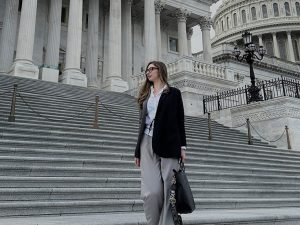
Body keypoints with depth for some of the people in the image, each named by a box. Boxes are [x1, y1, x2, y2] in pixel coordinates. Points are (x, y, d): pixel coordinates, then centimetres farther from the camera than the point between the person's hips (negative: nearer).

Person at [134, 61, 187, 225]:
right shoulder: (145, 95, 19)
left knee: (169, 190, -4)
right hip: (148, 144, 2)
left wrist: (182, 147, -3)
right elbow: (142, 123, 18)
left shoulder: (173, 93, 9)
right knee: (151, 191, -8)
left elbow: (180, 121, 6)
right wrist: (138, 151, 13)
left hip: (168, 144, -2)